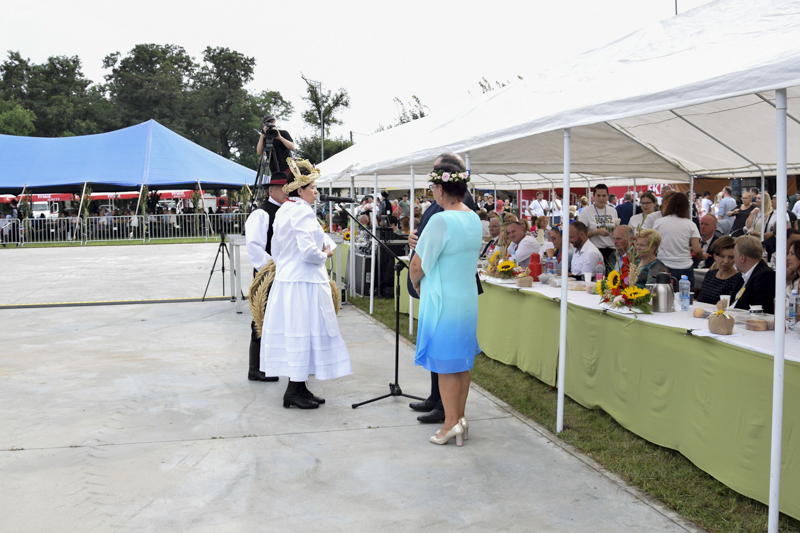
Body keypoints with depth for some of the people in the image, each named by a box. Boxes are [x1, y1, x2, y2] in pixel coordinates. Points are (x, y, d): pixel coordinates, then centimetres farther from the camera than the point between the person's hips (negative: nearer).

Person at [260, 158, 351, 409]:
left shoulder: (282, 211, 13)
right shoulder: (303, 212, -16)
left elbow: (276, 251, 19)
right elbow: (309, 252, -23)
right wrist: (325, 254, -6)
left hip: (285, 280, 10)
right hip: (303, 284, -10)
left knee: (293, 333, 12)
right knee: (303, 332, -3)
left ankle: (297, 387, 19)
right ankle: (295, 390, 2)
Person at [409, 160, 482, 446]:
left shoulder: (441, 220, -20)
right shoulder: (474, 219, 5)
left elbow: (417, 265, -15)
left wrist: (416, 283, 6)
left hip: (443, 301, -8)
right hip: (468, 298, 8)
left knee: (445, 363, 3)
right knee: (462, 360, 15)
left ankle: (451, 422, 9)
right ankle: (461, 417, 24)